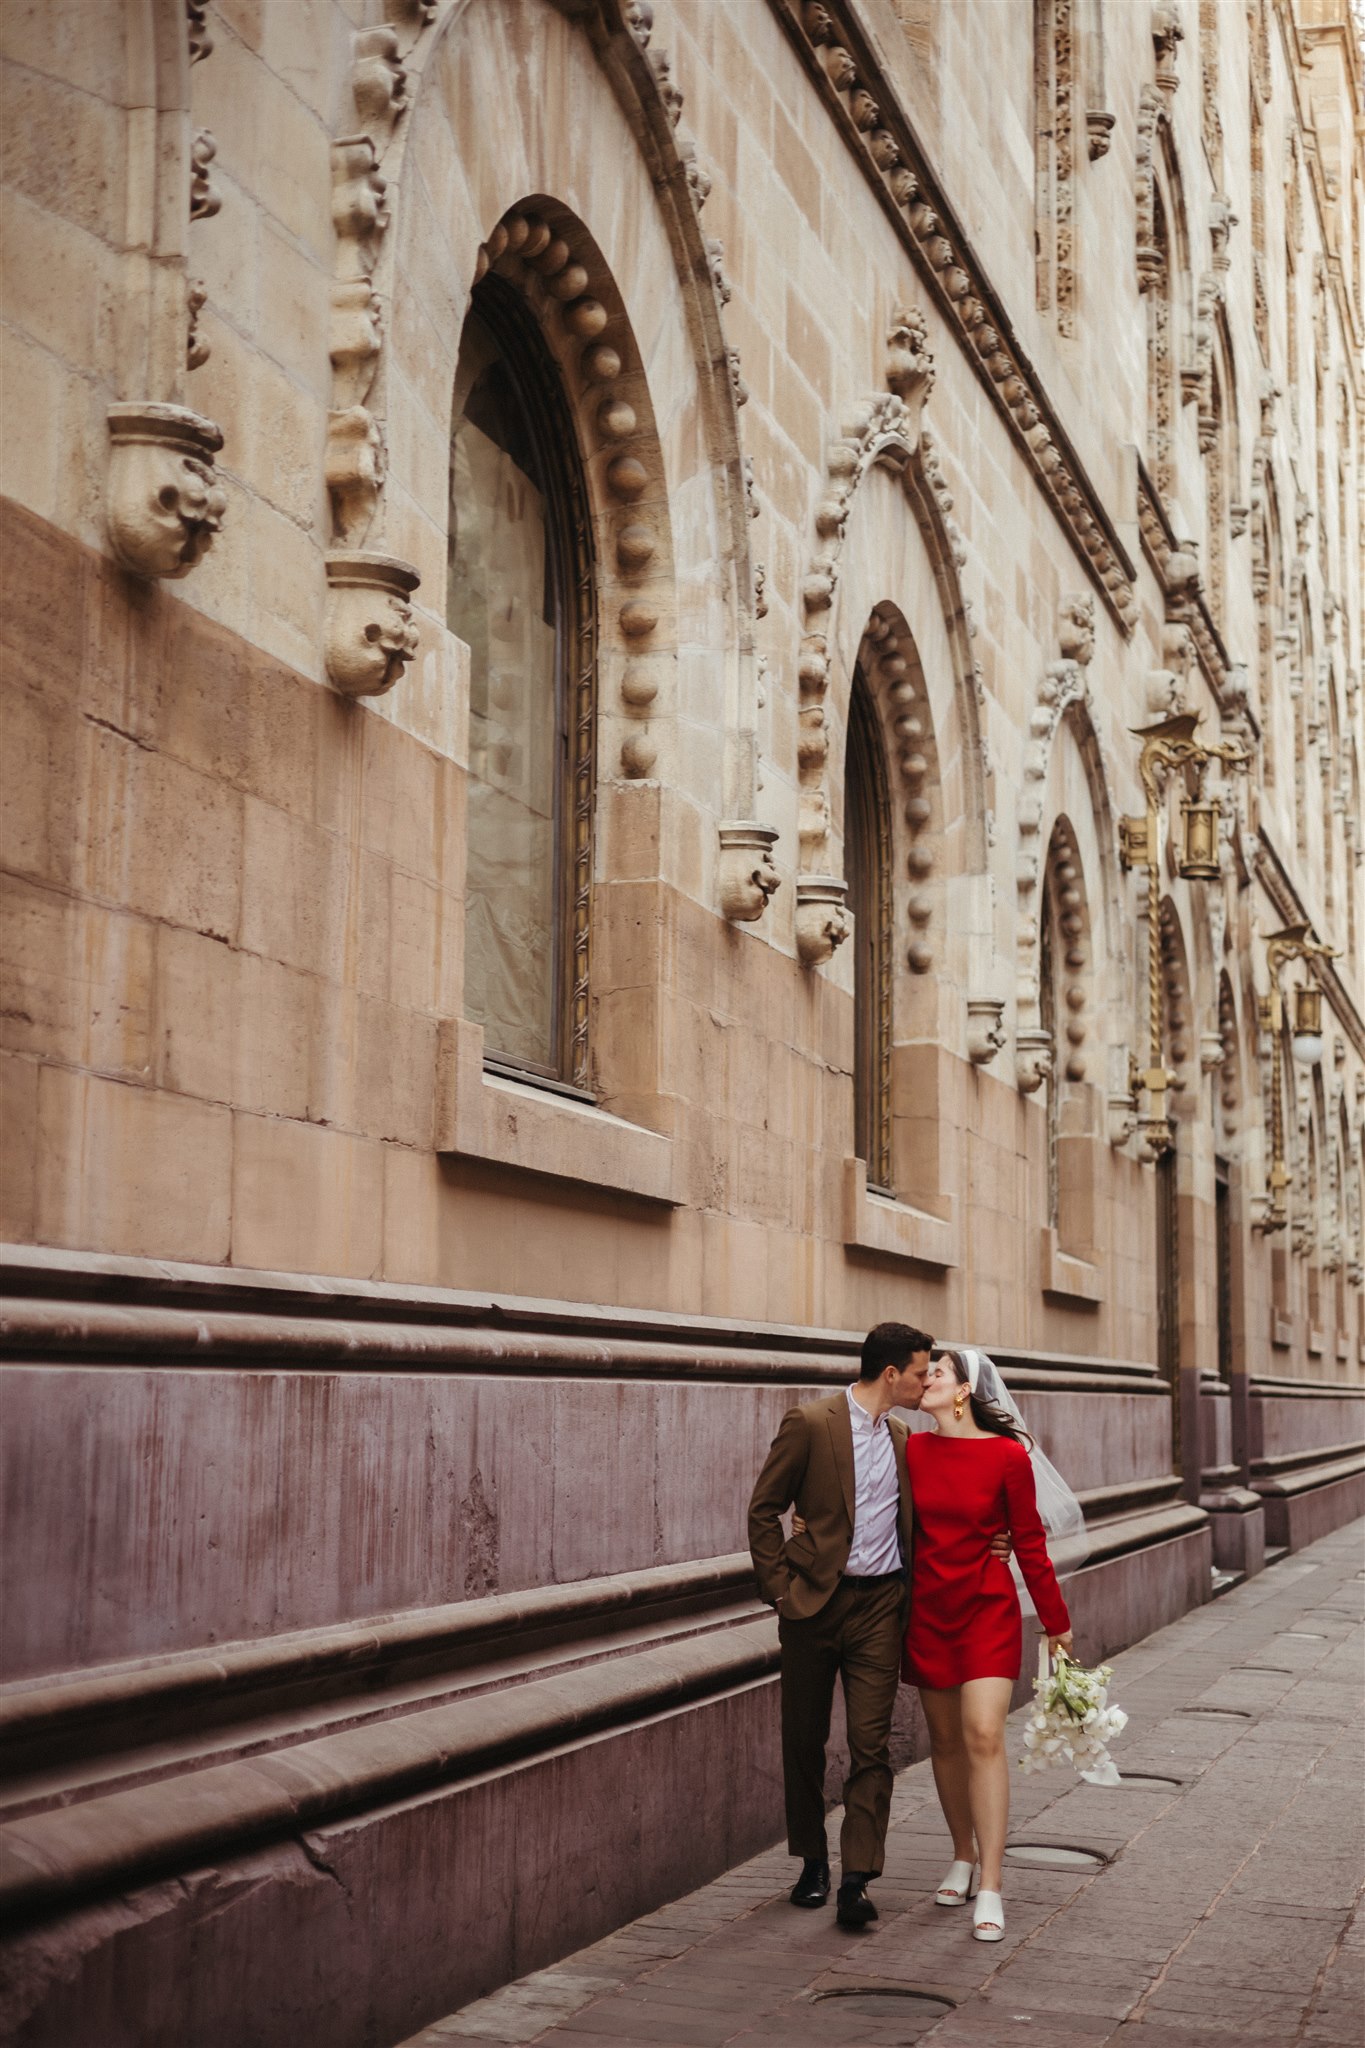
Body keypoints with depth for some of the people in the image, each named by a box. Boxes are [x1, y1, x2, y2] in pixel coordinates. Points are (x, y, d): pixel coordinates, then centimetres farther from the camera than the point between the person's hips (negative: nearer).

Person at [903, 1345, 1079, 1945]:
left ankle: (990, 1890, -11)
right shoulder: (913, 1450, 1)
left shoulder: (1007, 1455, -9)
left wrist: (1056, 1621, 3)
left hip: (988, 1608, -4)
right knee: (946, 1740, 11)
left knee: (984, 1735, -14)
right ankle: (962, 1857, 29)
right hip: (927, 1608, 4)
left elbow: (1029, 1543, -3)